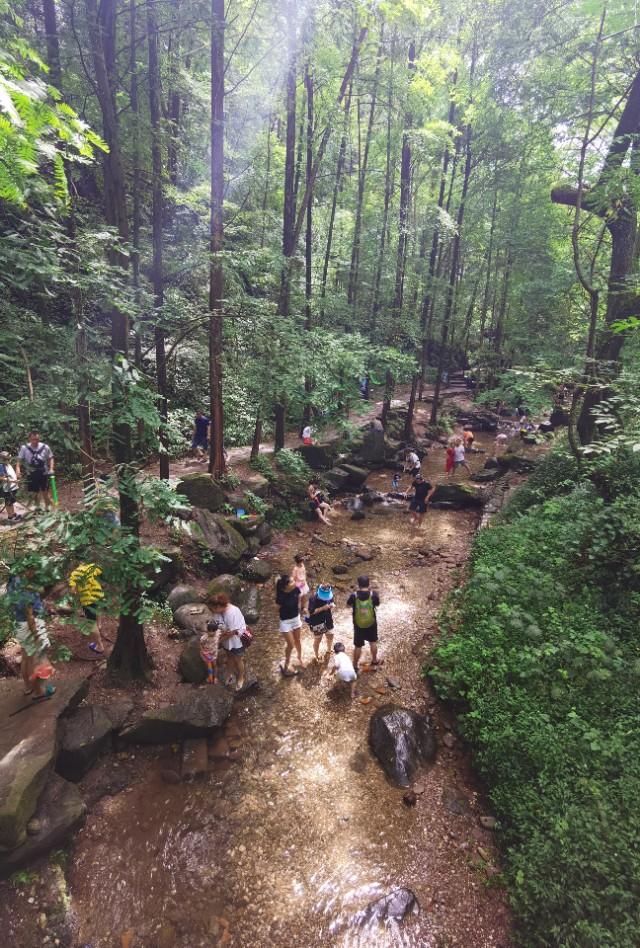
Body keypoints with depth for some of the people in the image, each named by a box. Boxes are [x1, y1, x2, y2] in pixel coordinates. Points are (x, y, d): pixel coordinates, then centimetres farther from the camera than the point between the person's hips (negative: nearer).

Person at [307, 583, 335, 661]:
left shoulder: (329, 595, -10)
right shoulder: (313, 598, -25)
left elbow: (333, 603, 5)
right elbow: (311, 611, -26)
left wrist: (333, 605, -19)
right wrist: (323, 608, -33)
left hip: (328, 620, 5)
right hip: (317, 622, -5)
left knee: (330, 636, 21)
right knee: (317, 640, 11)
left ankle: (328, 651, 50)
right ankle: (317, 656, 36)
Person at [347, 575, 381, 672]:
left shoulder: (354, 596, -21)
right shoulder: (373, 595, -20)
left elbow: (348, 604, -1)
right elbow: (377, 604, 0)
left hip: (358, 625, -1)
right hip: (371, 624, 1)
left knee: (358, 646, 16)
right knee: (373, 643, 26)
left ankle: (355, 666, 31)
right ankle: (374, 661, 45)